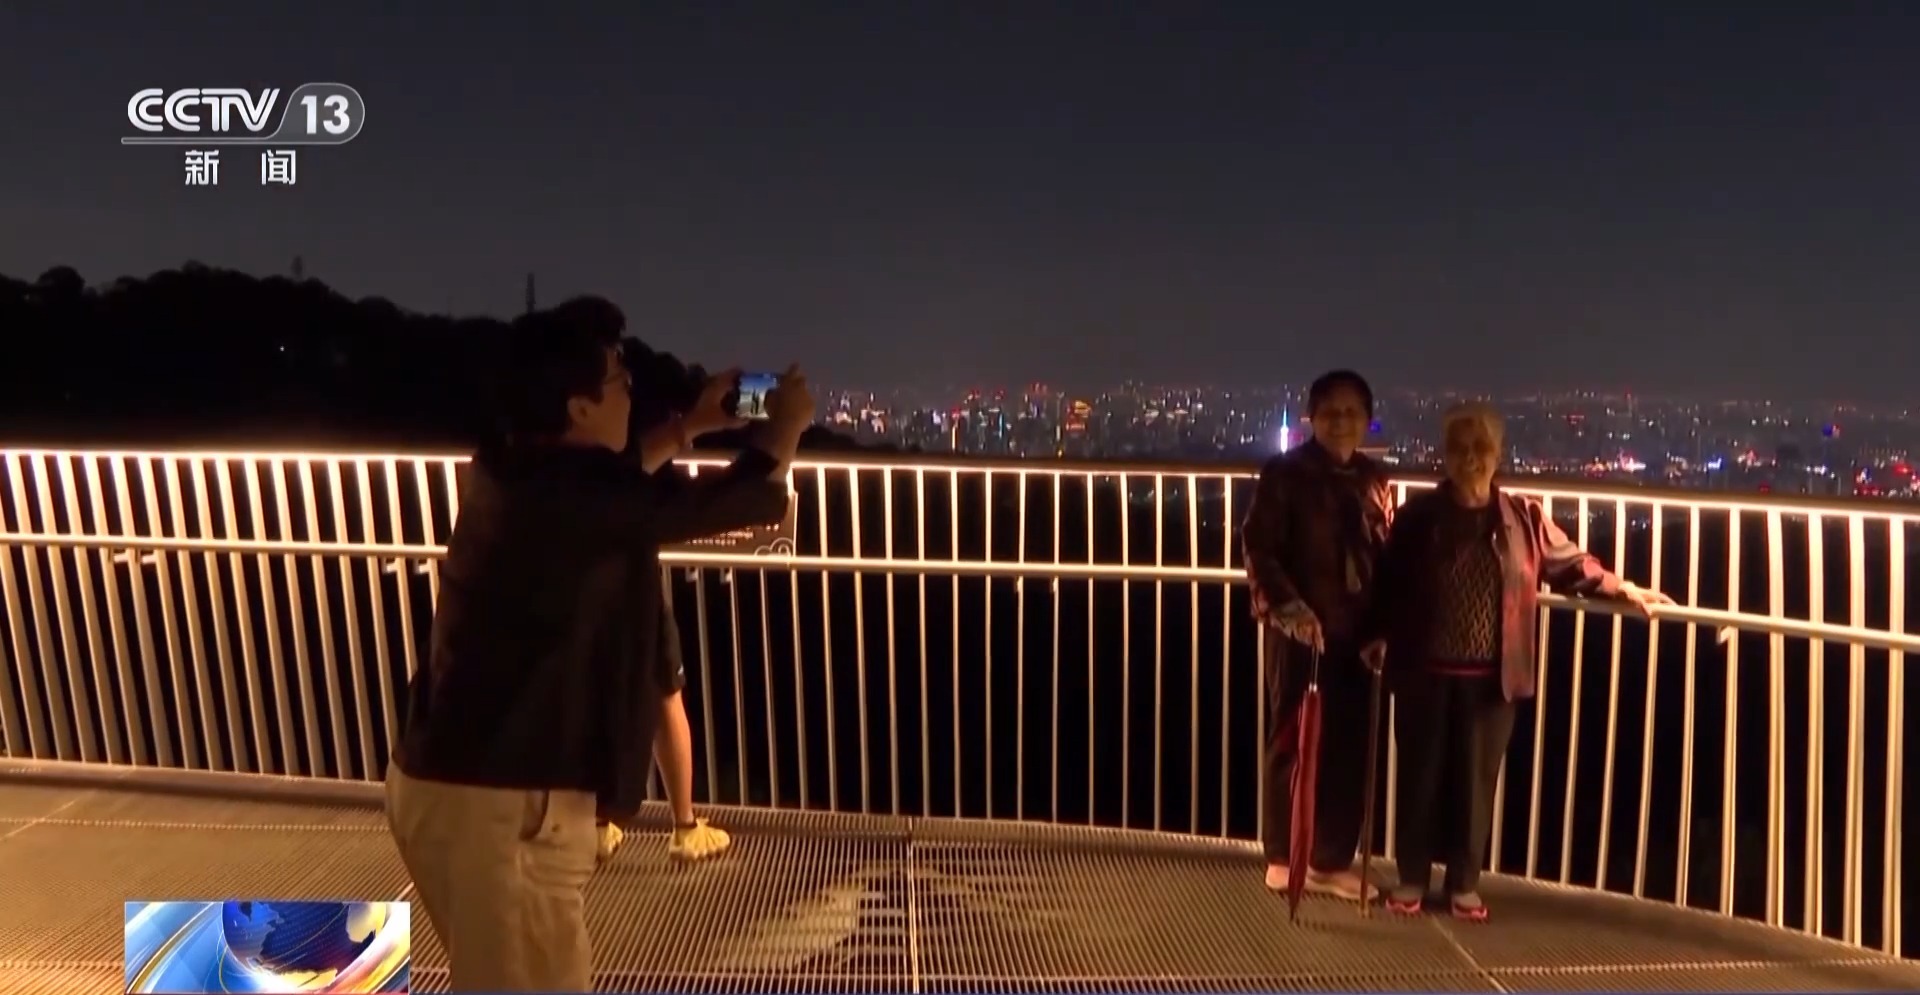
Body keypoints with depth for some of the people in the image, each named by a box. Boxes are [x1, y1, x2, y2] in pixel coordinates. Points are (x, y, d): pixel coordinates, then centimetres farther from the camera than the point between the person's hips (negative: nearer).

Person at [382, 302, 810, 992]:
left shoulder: (507, 473, 4)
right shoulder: (575, 493, -21)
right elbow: (746, 502, -12)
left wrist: (692, 425, 27)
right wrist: (785, 424, 7)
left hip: (438, 776, 9)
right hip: (503, 801, -9)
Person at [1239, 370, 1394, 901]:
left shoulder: (1375, 481, 9)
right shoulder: (1284, 474, -6)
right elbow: (1257, 548, -10)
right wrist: (1289, 606, -22)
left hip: (1361, 633, 5)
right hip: (1302, 632, -4)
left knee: (1350, 747, 9)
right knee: (1292, 743, 6)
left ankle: (1333, 861, 24)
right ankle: (1281, 856, 22)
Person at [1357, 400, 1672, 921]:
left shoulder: (1523, 517, 3)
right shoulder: (1417, 515, -1)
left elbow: (1569, 564, 15)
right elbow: (1389, 582, 2)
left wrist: (1626, 590, 15)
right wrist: (1375, 634, -3)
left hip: (1491, 678, 1)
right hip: (1424, 673, -1)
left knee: (1476, 779, 9)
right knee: (1419, 775, 7)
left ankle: (1465, 883, 24)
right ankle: (1411, 878, 21)